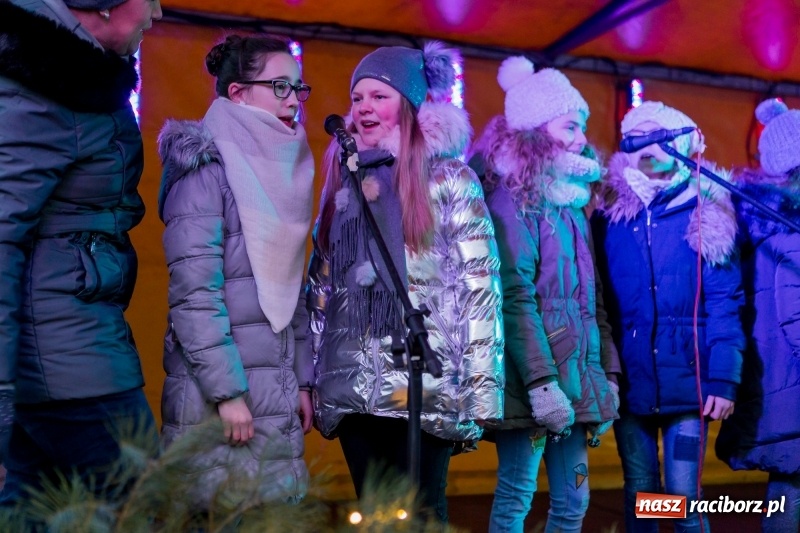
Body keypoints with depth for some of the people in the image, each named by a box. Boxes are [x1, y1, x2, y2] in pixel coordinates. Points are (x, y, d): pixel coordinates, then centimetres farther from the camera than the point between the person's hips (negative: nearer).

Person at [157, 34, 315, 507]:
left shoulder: (281, 172, 15)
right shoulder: (207, 168, -8)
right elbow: (194, 291, -16)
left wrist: (303, 379, 12)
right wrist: (226, 390, -19)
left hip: (279, 390, 7)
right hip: (219, 387, -7)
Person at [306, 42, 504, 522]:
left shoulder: (449, 179, -2)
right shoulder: (343, 180, 13)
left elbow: (480, 285, -6)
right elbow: (321, 284, 15)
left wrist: (479, 387, -11)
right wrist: (313, 376, 11)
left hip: (424, 387, -5)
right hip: (353, 388, 5)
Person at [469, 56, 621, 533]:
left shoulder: (571, 203, 16)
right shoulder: (511, 199, -7)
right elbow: (516, 297, -16)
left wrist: (608, 372, 14)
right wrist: (542, 381, -21)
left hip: (578, 379, 8)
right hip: (532, 382, -8)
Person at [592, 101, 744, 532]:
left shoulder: (705, 213, 0)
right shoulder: (610, 212, 6)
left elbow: (724, 301, -5)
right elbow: (598, 298, 6)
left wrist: (724, 379, -13)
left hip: (686, 380, -2)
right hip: (629, 382, 2)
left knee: (683, 494, 1)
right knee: (639, 494, 10)